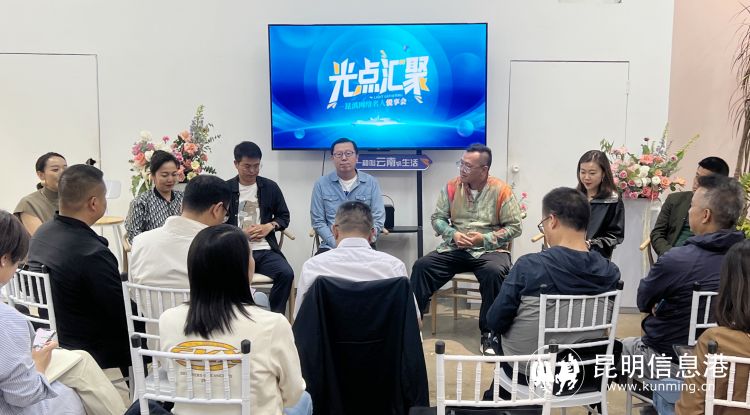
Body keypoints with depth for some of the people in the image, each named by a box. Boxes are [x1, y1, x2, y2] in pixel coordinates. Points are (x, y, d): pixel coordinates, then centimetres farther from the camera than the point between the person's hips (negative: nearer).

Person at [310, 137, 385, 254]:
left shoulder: (371, 182, 5)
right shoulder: (321, 184, 5)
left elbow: (378, 219, 3)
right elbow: (318, 221, 3)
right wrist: (337, 244, -10)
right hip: (330, 246, 1)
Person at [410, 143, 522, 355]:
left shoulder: (502, 191, -6)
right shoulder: (451, 187, 3)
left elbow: (514, 227, -5)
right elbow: (437, 218, 6)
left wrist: (485, 239, -16)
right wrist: (453, 234, -13)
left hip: (490, 249, -3)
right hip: (455, 248, 3)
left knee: (495, 273, -35)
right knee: (421, 266, -19)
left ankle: (489, 334, -20)